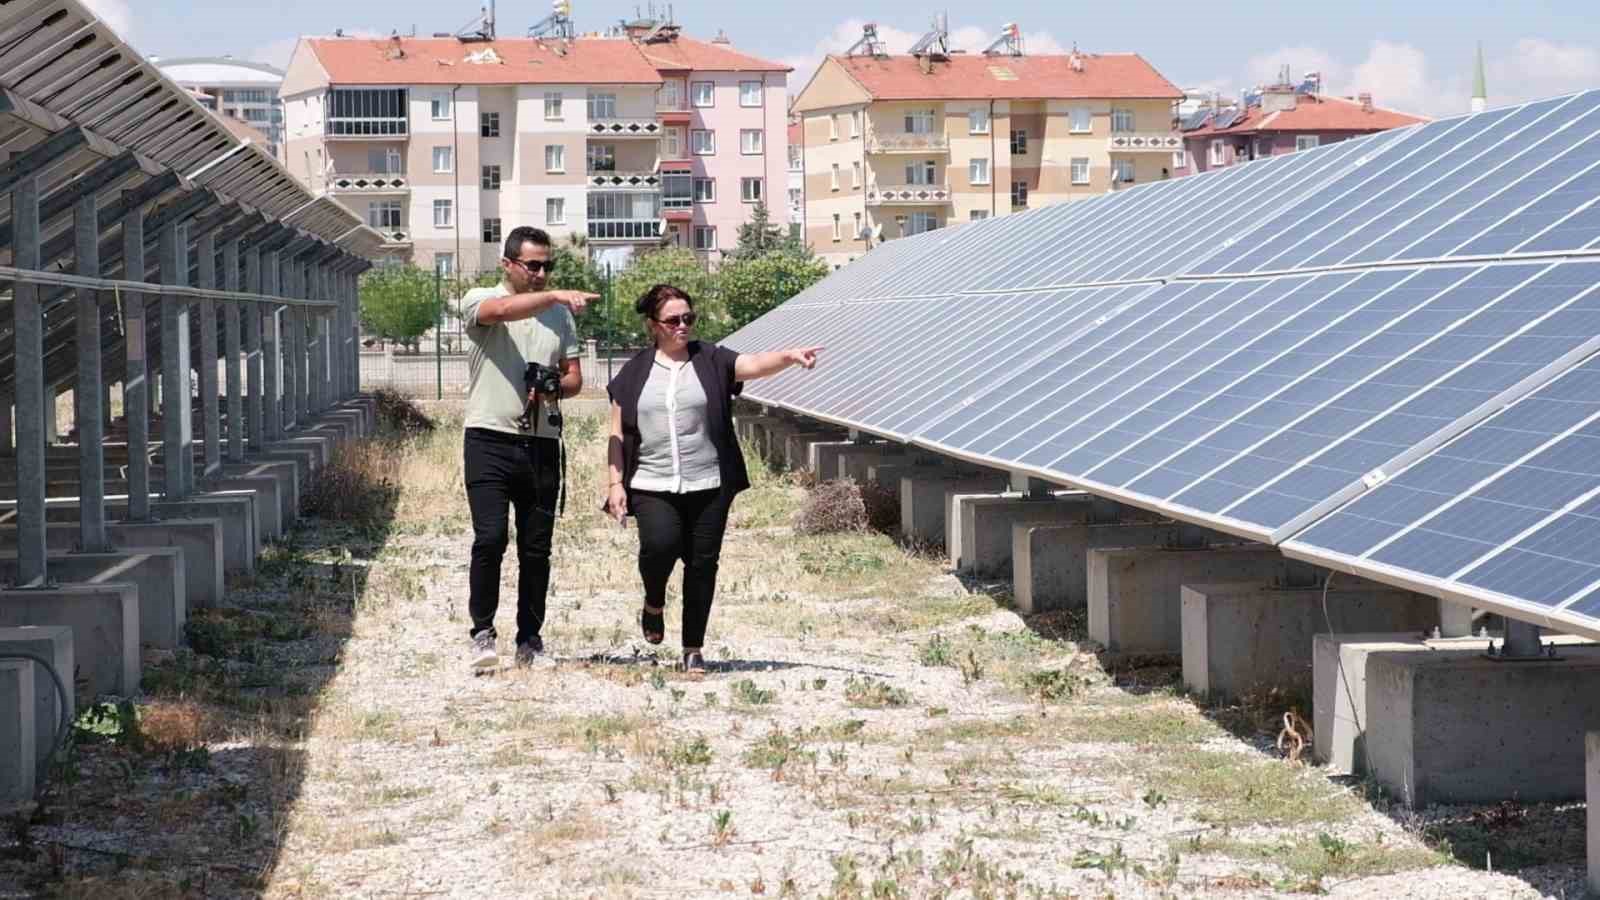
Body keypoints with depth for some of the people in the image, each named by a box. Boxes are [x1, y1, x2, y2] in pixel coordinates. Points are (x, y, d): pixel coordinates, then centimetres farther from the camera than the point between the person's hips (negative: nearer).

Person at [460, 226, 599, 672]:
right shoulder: (479, 301, 0)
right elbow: (504, 310, -25)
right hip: (490, 439, -4)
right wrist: (555, 295, -38)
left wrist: (554, 388, -7)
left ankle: (530, 640, 15)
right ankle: (482, 632, -1)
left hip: (542, 443, 4)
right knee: (490, 538, -14)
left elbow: (574, 377, 16)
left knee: (536, 548, 6)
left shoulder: (559, 314, 15)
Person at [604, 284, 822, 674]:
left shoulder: (711, 361, 4)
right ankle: (654, 604, 10)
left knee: (702, 562, 2)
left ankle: (693, 649, 15)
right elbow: (618, 435, 10)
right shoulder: (635, 372, 8)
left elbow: (755, 364, -15)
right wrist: (615, 483, 2)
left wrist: (790, 356, -34)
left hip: (709, 485, 0)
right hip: (652, 486, 0)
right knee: (660, 544, -22)